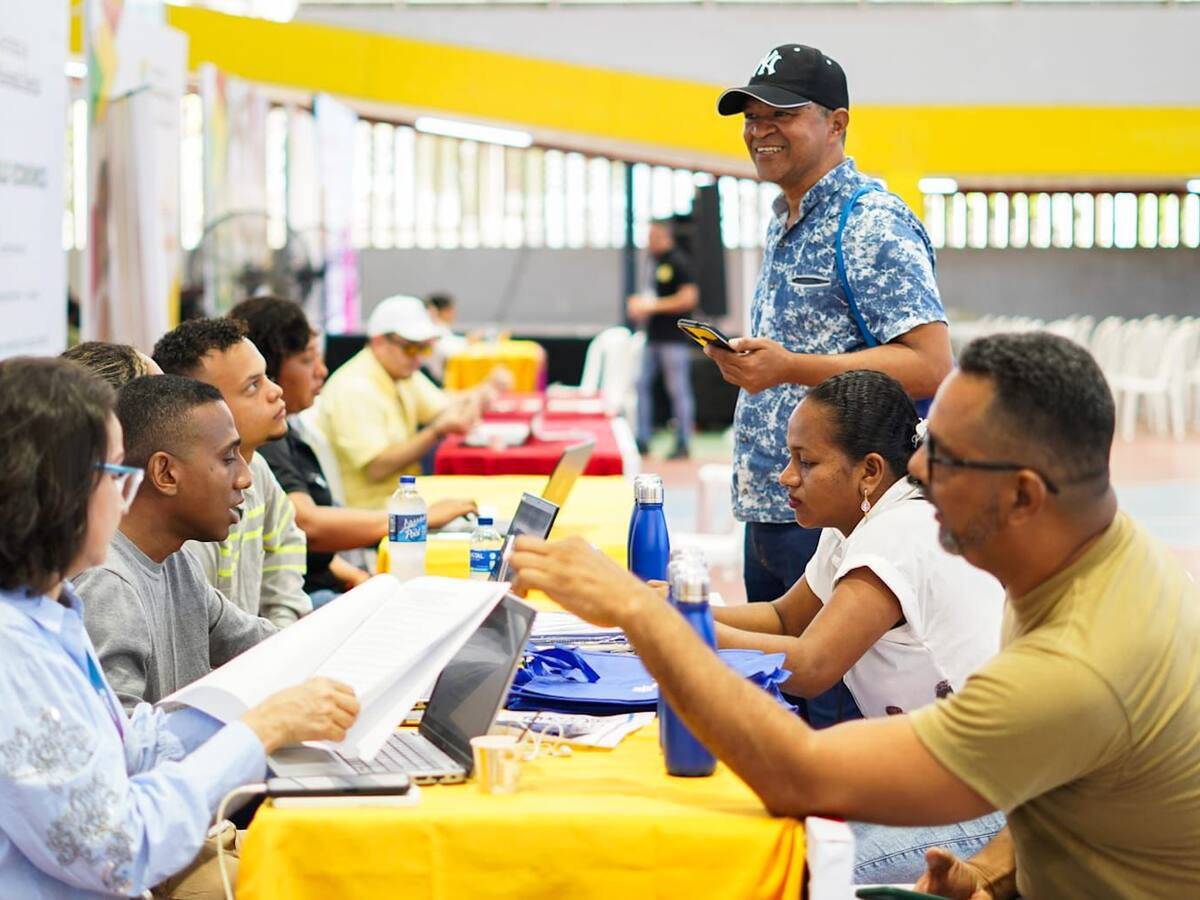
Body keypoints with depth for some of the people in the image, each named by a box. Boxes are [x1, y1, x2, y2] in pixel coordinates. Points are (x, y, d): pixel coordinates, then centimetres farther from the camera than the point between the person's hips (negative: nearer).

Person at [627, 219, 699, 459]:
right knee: (641, 385, 6)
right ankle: (642, 440, 11)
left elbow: (689, 298, -16)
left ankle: (683, 444, 1)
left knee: (678, 390, -4)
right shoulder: (655, 261, 15)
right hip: (653, 336, 9)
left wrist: (653, 305, -14)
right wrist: (641, 305, 7)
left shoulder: (678, 262, -9)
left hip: (674, 338, -9)